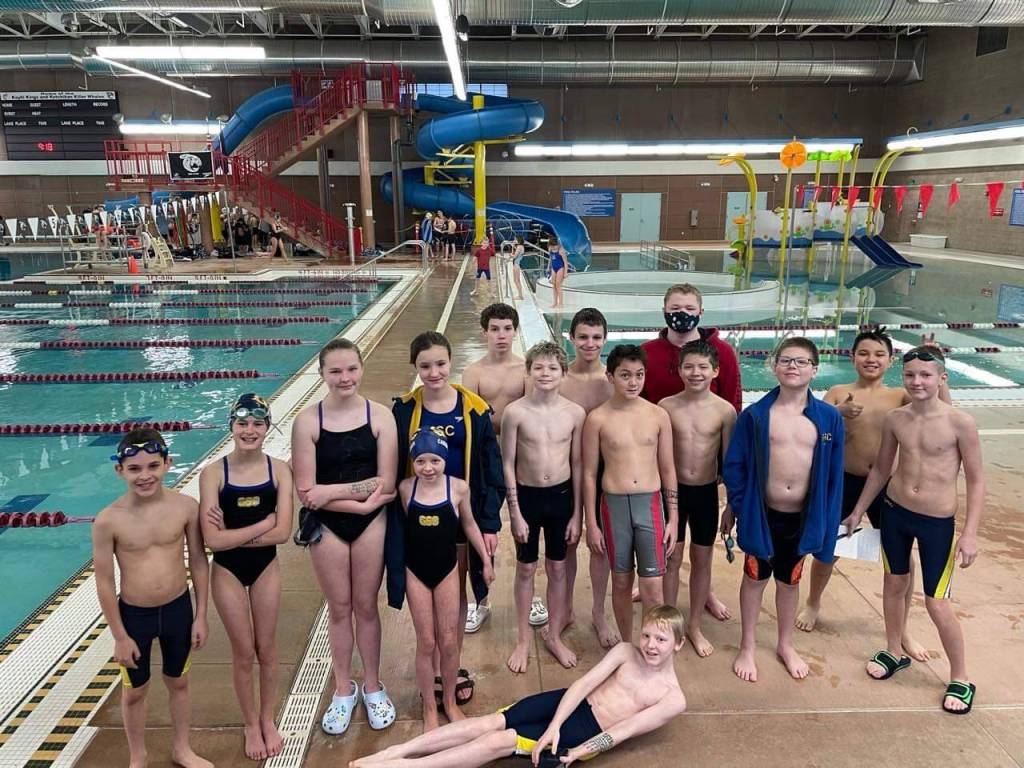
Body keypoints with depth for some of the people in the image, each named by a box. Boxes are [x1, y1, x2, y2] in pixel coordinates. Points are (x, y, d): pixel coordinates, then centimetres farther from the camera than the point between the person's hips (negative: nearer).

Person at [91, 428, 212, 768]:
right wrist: (120, 636, -7)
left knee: (178, 682, 21)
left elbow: (199, 561, -5)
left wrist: (201, 616, -1)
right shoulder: (108, 520, -20)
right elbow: (104, 582, -11)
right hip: (134, 615, -1)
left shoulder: (186, 507, -16)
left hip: (178, 609, 1)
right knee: (135, 691, 19)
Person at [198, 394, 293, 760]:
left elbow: (283, 533, -18)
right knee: (243, 652, 13)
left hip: (266, 567, 1)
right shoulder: (213, 473, -15)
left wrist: (234, 533, -20)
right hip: (228, 571, -1)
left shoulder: (279, 470, -12)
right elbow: (213, 539, -22)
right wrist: (263, 523, -19)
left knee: (266, 648, 15)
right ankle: (251, 725, 36)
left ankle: (268, 720, 38)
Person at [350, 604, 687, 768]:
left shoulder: (673, 699, -7)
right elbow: (583, 683, -6)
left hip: (589, 732, -4)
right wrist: (553, 726, -18)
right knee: (490, 722, -15)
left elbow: (622, 731, -15)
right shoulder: (625, 651, 3)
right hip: (571, 703, 4)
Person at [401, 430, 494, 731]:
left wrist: (486, 560, 9)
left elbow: (468, 525, 3)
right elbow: (401, 525, 0)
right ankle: (429, 707, 26)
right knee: (426, 643, 7)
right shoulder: (405, 488, -12)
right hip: (415, 572, 0)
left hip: (446, 570, 0)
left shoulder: (459, 487, -12)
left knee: (449, 641, 8)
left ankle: (449, 701, 31)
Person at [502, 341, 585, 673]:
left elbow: (577, 465, 1)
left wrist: (577, 513, 2)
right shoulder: (515, 412, -12)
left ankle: (554, 636, 34)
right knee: (526, 569, 13)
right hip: (526, 496, -1)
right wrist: (515, 512, -8)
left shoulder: (575, 413, -6)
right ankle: (524, 639, 31)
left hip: (561, 495, 2)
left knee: (557, 569, 15)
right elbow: (508, 465, -7)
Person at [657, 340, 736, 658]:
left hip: (706, 492, 1)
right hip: (672, 490, 0)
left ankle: (694, 625, 32)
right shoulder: (666, 406, -9)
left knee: (702, 560, 14)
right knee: (671, 559, 10)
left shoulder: (725, 410, -9)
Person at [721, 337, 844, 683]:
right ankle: (747, 647, 31)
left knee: (790, 580, 19)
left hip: (803, 516, 2)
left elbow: (833, 475, 0)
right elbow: (734, 465, -4)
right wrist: (733, 508, -1)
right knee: (755, 577, 13)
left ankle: (786, 645, 40)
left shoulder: (829, 418, -5)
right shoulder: (755, 415, -11)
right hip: (762, 513, -2)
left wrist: (828, 521, 1)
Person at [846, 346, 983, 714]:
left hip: (938, 522, -4)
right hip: (894, 511, 4)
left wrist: (970, 533, -13)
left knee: (937, 603, 2)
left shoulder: (960, 422, -16)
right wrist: (858, 511, 14)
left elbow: (976, 481, -9)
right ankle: (894, 652, 40)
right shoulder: (895, 419, -4)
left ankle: (961, 678, 25)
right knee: (894, 584, 18)